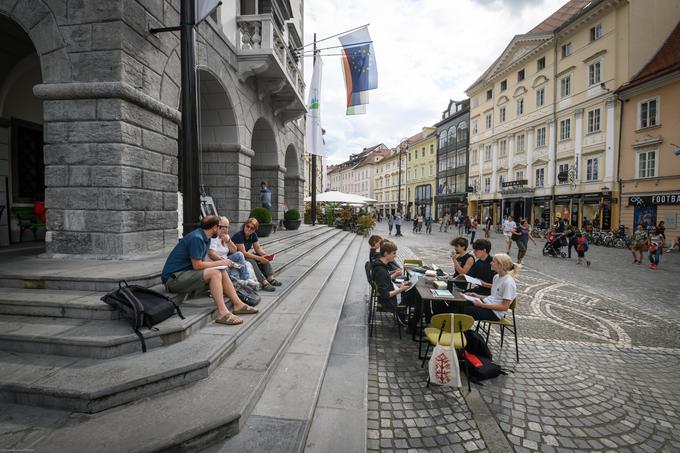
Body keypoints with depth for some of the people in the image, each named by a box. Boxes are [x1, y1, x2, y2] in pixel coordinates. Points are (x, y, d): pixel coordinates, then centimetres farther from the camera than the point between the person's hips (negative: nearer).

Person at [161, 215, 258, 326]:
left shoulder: (205, 238, 10)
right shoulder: (196, 238, -19)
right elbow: (197, 265, -21)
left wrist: (221, 263, -5)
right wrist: (219, 263, -11)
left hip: (185, 273, 9)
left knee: (222, 272, -1)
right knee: (214, 273, -26)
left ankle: (238, 304, -3)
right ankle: (222, 313, -29)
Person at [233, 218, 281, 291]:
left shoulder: (253, 235, -1)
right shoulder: (239, 235, -24)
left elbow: (258, 248, 3)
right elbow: (243, 253, -28)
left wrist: (265, 255, -17)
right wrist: (259, 258, -32)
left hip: (246, 255, 8)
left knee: (265, 258, -8)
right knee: (251, 261, -33)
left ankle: (270, 278, -17)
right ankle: (264, 283, -37)